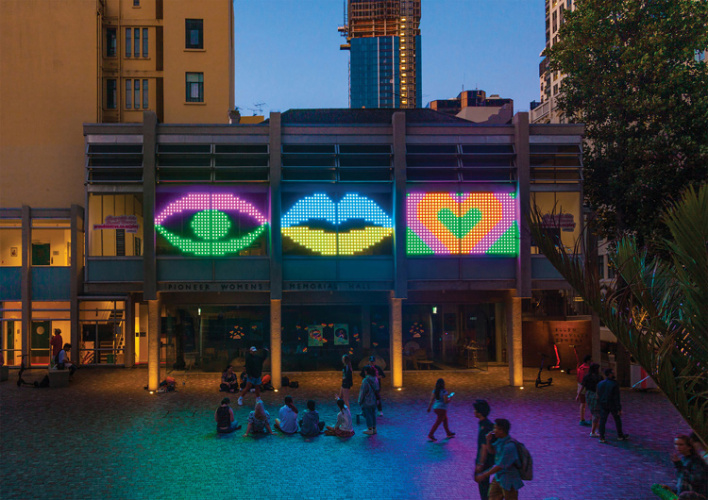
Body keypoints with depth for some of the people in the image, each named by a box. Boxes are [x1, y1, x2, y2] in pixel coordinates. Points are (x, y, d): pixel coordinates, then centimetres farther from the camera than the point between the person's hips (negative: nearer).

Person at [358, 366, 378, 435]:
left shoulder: (366, 381, -21)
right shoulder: (375, 379, 1)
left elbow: (363, 392, -16)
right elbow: (376, 389, 9)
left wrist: (360, 401, -6)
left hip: (367, 402, -7)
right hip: (374, 401, 7)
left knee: (368, 415, 3)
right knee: (373, 414, 16)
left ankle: (370, 430, 8)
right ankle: (374, 428, 23)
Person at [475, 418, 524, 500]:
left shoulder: (509, 446, -29)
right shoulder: (500, 440, -1)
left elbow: (501, 466, -26)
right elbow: (492, 451, 17)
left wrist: (484, 475, -19)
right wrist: (488, 440, -4)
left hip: (508, 481, -9)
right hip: (498, 478, 9)